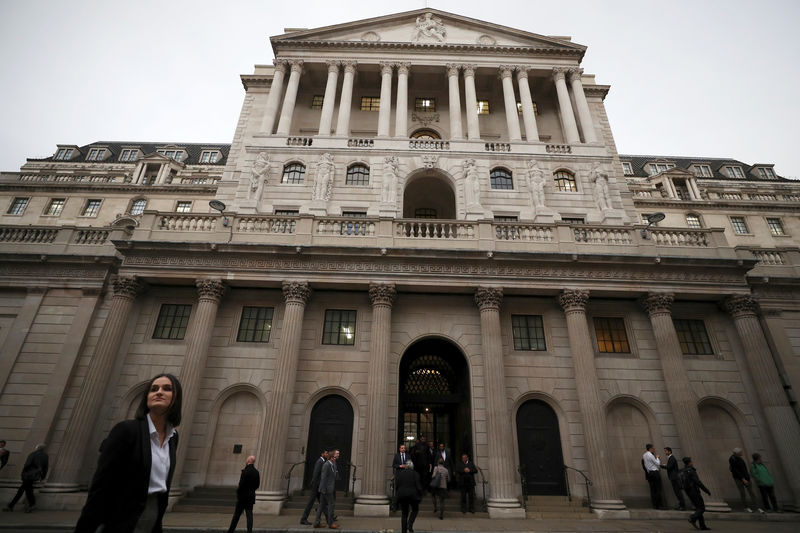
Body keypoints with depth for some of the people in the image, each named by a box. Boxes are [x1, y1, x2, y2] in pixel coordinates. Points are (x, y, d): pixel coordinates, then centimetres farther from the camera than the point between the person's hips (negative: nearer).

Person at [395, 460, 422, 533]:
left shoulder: (400, 473, 6)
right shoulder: (415, 473, -2)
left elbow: (397, 485, 5)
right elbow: (418, 485, -6)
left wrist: (398, 494, 14)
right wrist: (420, 495, 3)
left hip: (401, 495, 3)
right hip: (412, 494, -3)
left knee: (404, 513, 13)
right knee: (415, 510, 19)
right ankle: (410, 525, 1)